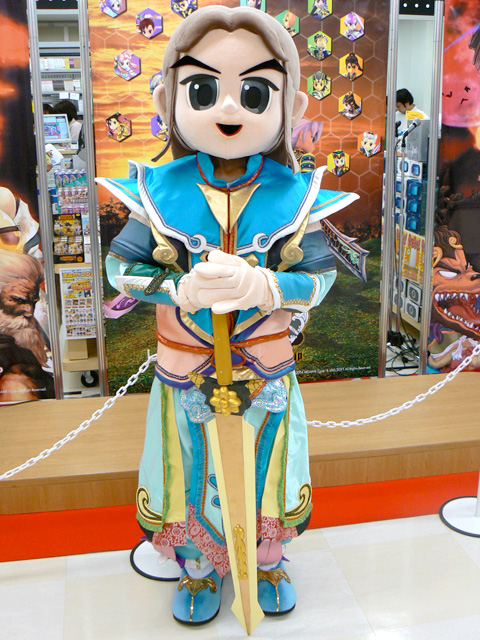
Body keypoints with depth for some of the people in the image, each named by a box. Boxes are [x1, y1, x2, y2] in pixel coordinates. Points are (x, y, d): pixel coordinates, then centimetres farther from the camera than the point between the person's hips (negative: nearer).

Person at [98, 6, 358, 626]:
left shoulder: (292, 196, -12)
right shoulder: (161, 193, -12)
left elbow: (319, 276, -11)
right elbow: (121, 267, -9)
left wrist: (264, 286, -31)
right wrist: (182, 289, -26)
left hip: (267, 372, 1)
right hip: (185, 372, 0)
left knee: (264, 469, 18)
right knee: (192, 474, 16)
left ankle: (268, 562, 46)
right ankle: (198, 571, 43)